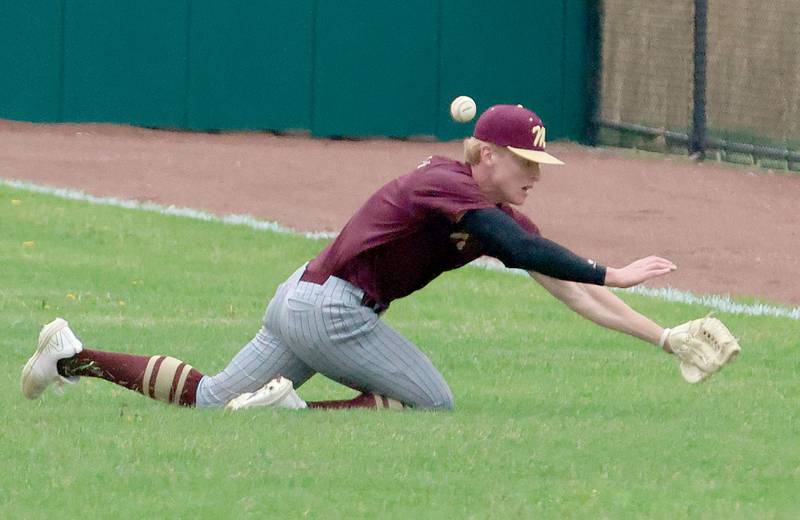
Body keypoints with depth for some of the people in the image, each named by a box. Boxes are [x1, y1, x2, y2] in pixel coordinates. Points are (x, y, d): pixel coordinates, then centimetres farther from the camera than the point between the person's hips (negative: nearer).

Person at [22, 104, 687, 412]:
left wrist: (665, 339, 1)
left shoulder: (501, 217, 9)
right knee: (433, 405, -7)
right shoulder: (446, 183, -17)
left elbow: (573, 291, 7)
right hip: (330, 307, -9)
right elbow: (525, 250, -32)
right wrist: (613, 275, -32)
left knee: (212, 399, 19)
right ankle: (294, 412, -12)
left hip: (301, 302, 9)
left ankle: (75, 356, 21)